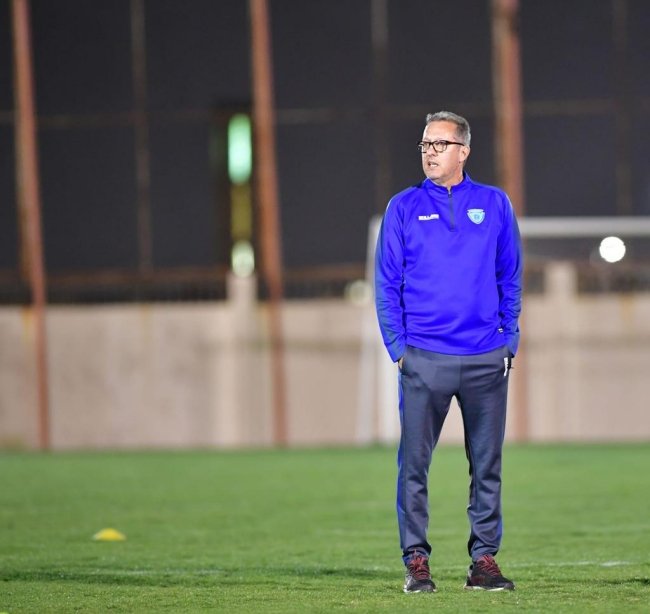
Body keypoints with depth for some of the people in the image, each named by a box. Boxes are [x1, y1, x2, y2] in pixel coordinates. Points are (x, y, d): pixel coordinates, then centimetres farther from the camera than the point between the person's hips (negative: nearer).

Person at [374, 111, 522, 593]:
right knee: (413, 463, -3)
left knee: (487, 464, 5)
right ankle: (416, 561, 2)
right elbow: (387, 282, 5)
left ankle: (484, 560, 11)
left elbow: (511, 278, 11)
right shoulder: (404, 208, 5)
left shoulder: (495, 205, 8)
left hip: (486, 360, 1)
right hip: (423, 358, -1)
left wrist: (509, 340, 3)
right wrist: (397, 345, -3)